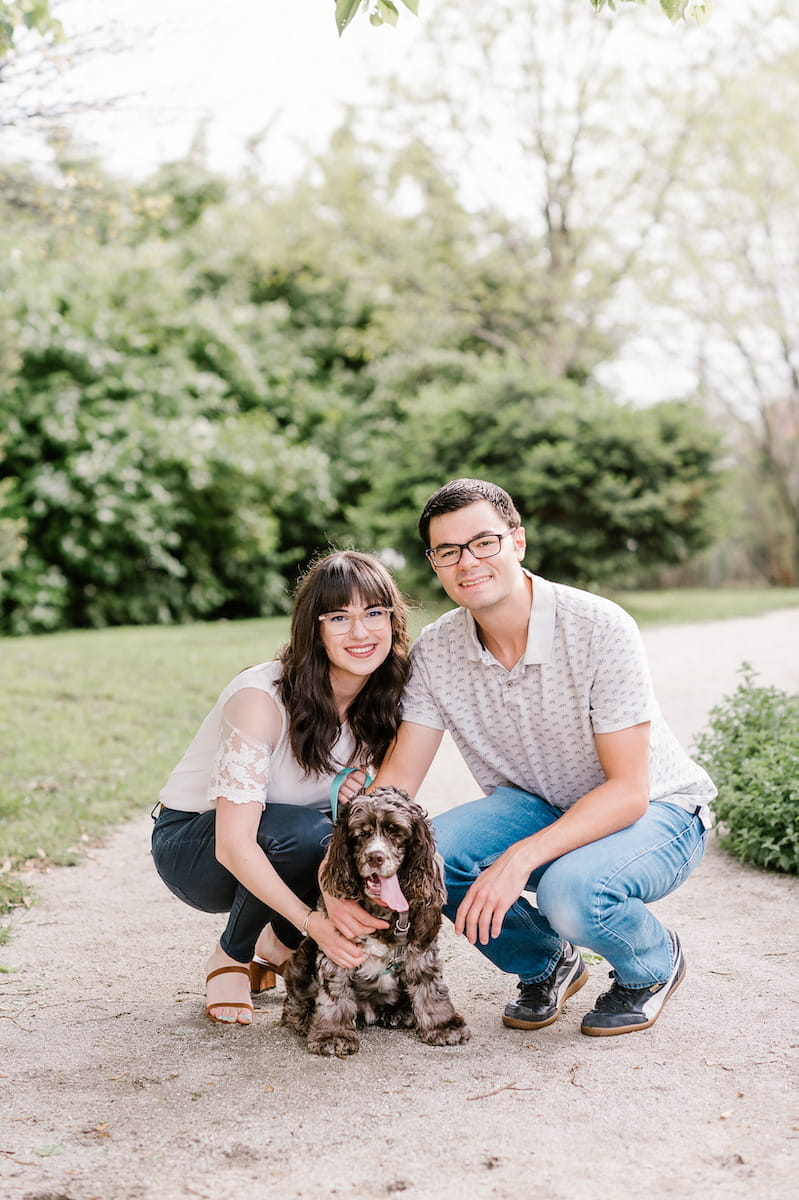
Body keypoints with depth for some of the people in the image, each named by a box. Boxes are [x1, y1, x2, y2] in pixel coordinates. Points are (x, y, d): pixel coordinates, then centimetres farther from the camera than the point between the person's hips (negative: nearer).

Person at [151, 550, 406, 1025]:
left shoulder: (384, 700, -11)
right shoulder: (262, 697, -30)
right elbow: (233, 845, -32)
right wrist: (312, 922, -42)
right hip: (191, 842, -5)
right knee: (302, 832, -35)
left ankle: (280, 945, 2)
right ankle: (231, 959, -7)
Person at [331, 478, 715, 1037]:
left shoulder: (599, 628, -25)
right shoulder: (434, 652, -10)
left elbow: (628, 790, -25)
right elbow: (396, 780, -9)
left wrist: (520, 859, -37)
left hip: (656, 810, -5)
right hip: (541, 806, 5)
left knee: (571, 891, -36)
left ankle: (654, 964, 2)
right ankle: (546, 964, 6)